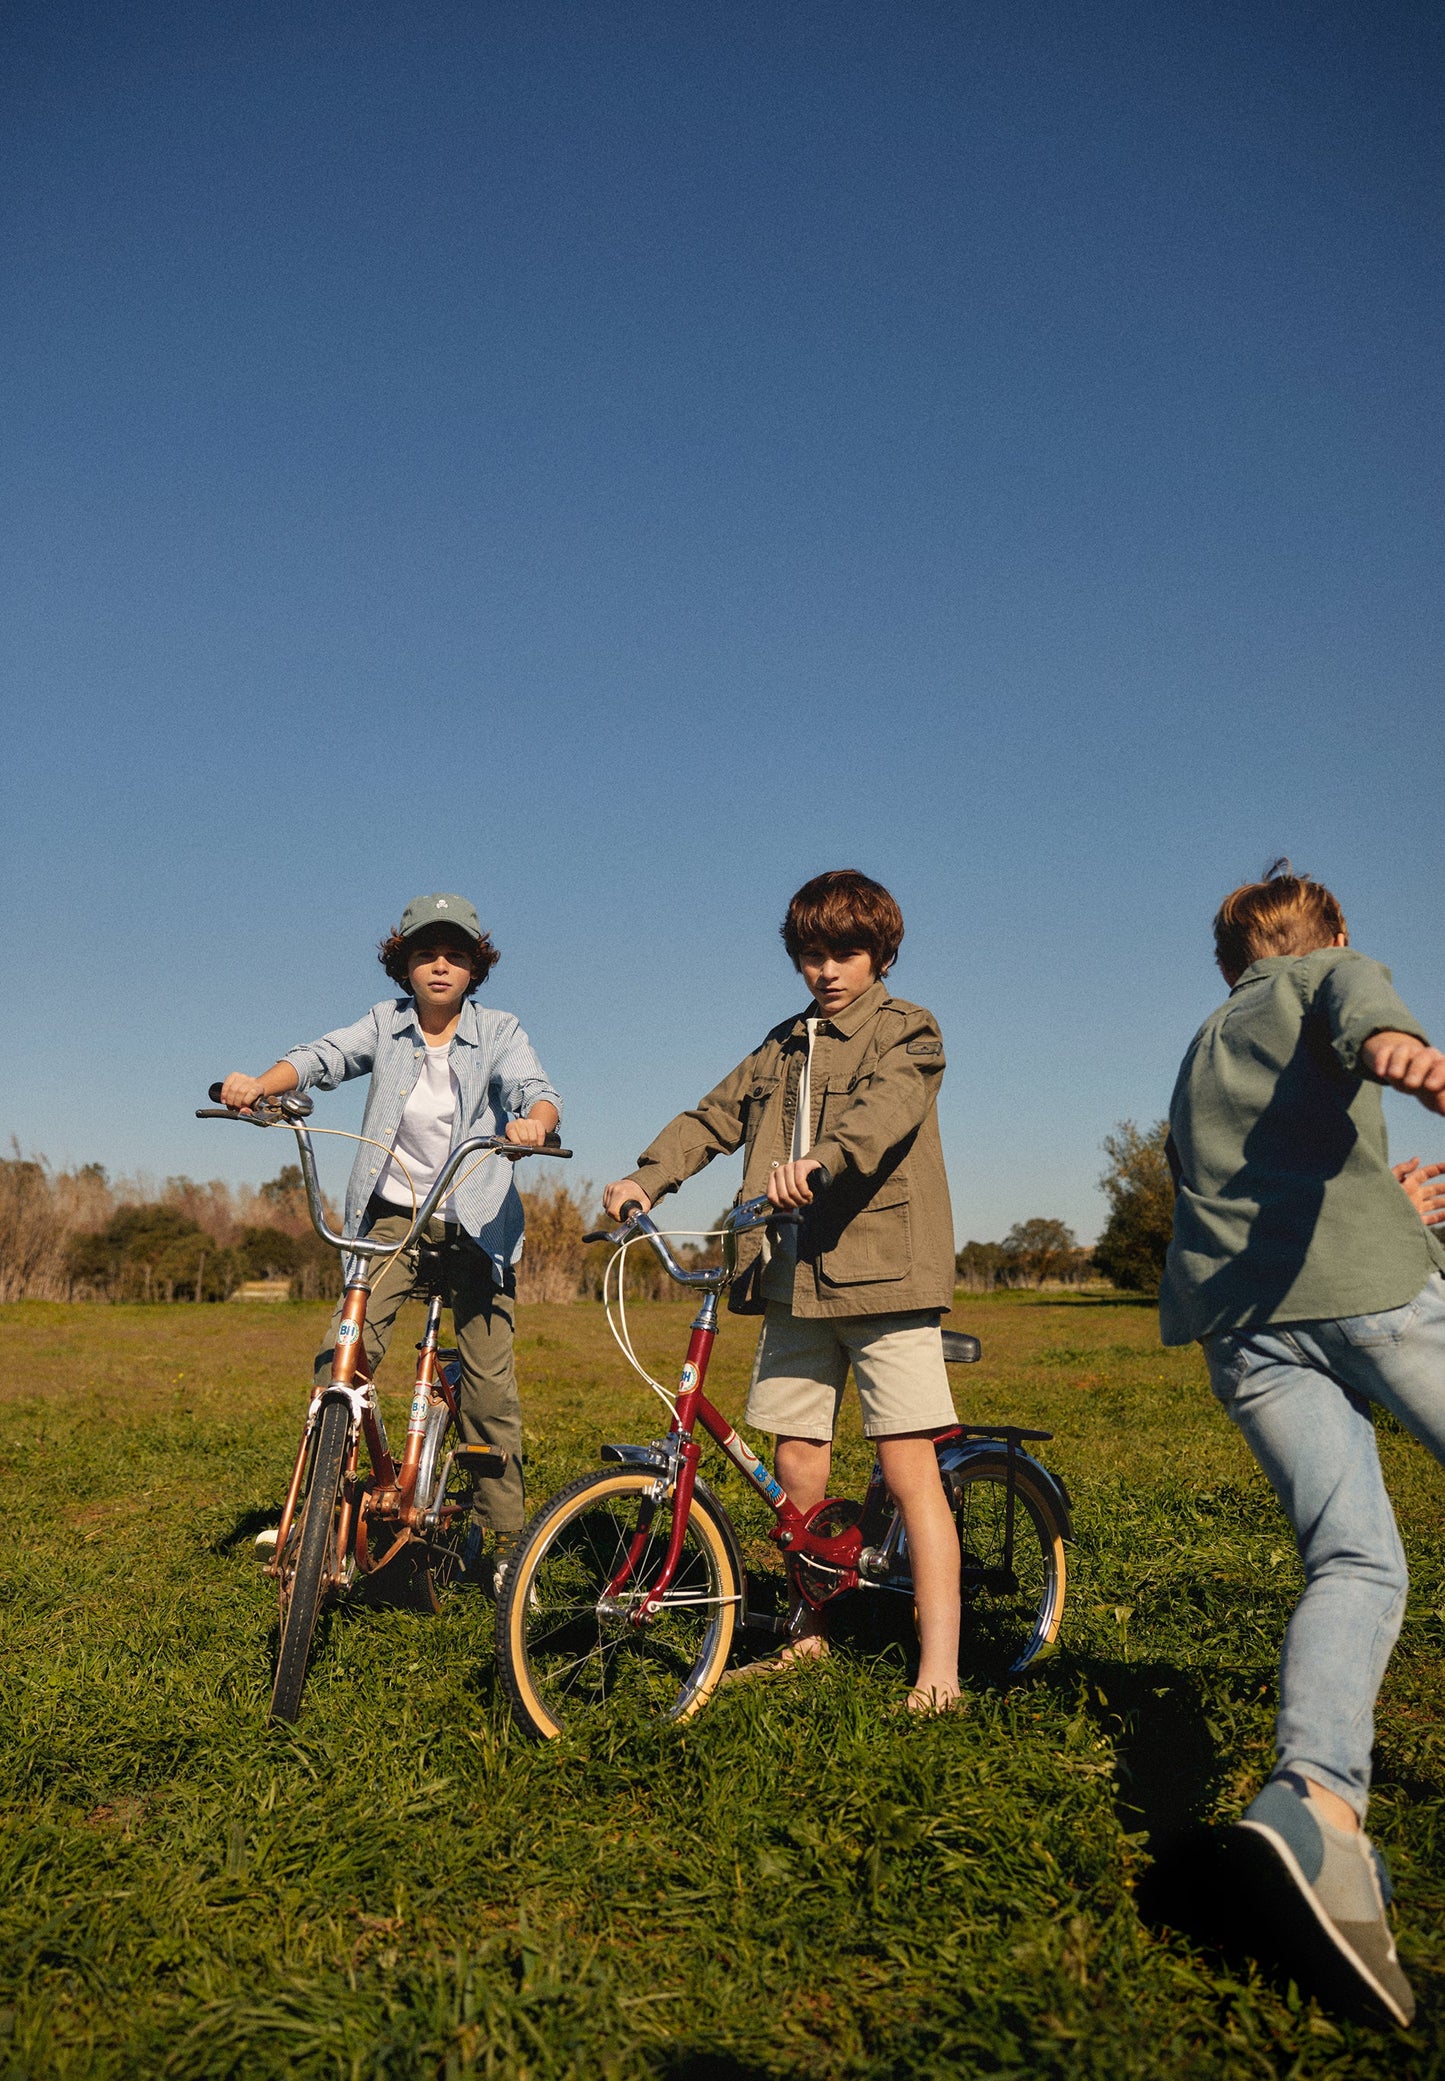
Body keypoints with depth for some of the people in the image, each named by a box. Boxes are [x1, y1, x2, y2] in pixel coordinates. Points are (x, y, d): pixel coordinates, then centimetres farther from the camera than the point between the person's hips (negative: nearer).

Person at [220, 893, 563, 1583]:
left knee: (491, 1389, 0)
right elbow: (325, 1056, -10)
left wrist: (535, 1121, -41)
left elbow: (533, 1087, -17)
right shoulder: (387, 1022, 5)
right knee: (340, 1358, -15)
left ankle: (501, 1538, 17)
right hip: (394, 1214, 1)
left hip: (475, 1221, -1)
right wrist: (261, 1084, -30)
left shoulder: (497, 1031, 0)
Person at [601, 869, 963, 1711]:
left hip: (884, 1274, -6)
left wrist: (819, 1159, -41)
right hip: (795, 1280, 6)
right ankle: (812, 1629, 28)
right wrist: (645, 1178, -5)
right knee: (798, 1464, 10)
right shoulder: (784, 1047, 20)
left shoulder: (907, 1032, 0)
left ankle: (939, 1667, -1)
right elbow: (713, 1117, 12)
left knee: (909, 1468, -7)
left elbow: (888, 1107, -21)